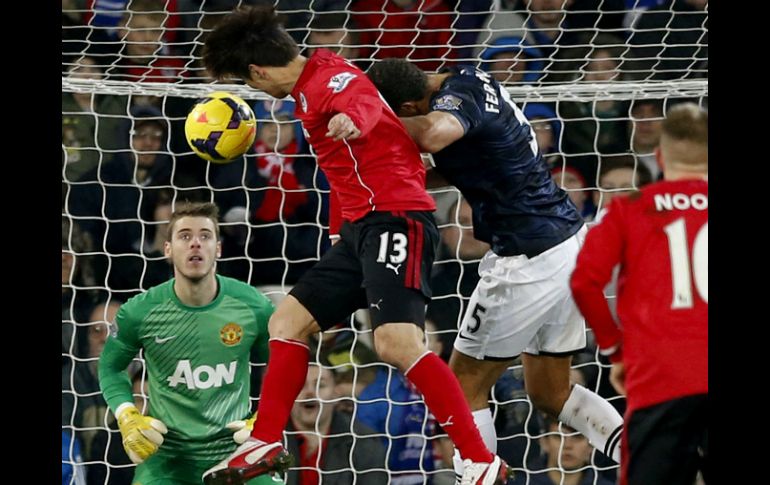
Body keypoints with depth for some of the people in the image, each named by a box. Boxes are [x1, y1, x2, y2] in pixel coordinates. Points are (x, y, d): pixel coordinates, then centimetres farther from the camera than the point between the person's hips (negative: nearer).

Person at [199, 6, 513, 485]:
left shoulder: (330, 76, -10)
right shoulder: (308, 91, 21)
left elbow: (365, 100, -34)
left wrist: (352, 119, -58)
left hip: (395, 218, -11)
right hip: (358, 229, 11)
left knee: (396, 341, -24)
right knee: (287, 322, 13)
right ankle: (265, 445, 23)